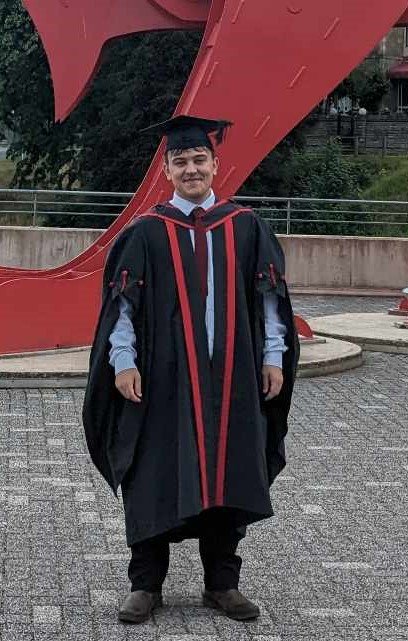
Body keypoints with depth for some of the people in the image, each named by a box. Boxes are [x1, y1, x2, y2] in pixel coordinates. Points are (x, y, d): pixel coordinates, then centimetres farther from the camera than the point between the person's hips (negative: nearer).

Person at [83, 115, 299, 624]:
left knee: (227, 480, 7)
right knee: (155, 481, 3)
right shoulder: (147, 232, -1)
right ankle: (146, 585, 15)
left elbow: (268, 295, 8)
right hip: (163, 377, -2)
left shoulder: (245, 227, 5)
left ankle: (221, 584, 20)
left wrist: (273, 356, 3)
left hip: (232, 378, 2)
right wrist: (123, 362, -9)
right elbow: (121, 301, -2)